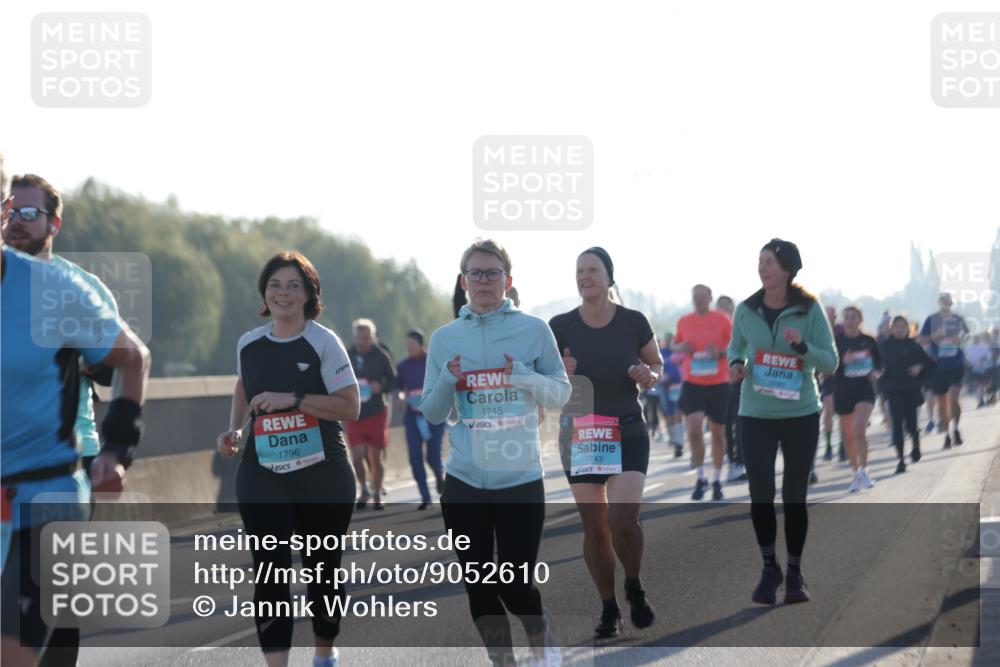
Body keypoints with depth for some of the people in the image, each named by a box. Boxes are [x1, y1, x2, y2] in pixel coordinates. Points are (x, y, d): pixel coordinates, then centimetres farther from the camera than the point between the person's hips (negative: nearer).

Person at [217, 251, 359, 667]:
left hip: (323, 476, -2)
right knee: (269, 574, -10)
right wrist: (235, 431, 8)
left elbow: (350, 407, -12)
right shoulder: (248, 344, 6)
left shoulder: (323, 342, -7)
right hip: (263, 477, 2)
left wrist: (293, 399, -21)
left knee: (322, 570, 10)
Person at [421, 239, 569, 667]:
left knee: (515, 584, -3)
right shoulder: (444, 338, 5)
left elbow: (562, 394, 3)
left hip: (521, 479, -2)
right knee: (479, 587, 6)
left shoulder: (534, 330, -1)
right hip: (464, 482, 3)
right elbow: (432, 414, 7)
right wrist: (448, 381, -13)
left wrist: (526, 378, -17)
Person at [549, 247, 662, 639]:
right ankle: (609, 610, 17)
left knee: (623, 520, -16)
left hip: (628, 434, -1)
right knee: (595, 528, 2)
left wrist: (650, 375, -13)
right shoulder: (560, 327, -4)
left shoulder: (633, 322, -5)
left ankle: (634, 588, 13)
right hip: (580, 437, 1)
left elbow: (657, 364, 9)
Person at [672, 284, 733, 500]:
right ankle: (700, 478, 0)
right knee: (694, 429, -14)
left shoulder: (722, 320, -2)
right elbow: (675, 345, 19)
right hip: (692, 383, 1)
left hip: (718, 383, -1)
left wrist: (720, 352, -18)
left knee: (717, 432, 7)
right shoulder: (684, 321, 5)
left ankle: (717, 480, 21)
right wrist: (681, 348, -4)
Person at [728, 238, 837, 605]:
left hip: (801, 414, -1)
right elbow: (735, 347, 15)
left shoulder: (810, 309, -8)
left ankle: (794, 574, 21)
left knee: (795, 496, 7)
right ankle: (769, 568, 18)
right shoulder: (746, 310, -2)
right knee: (760, 494, -2)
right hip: (756, 415, 1)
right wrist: (735, 364, -7)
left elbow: (830, 362, -8)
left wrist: (802, 346, -26)